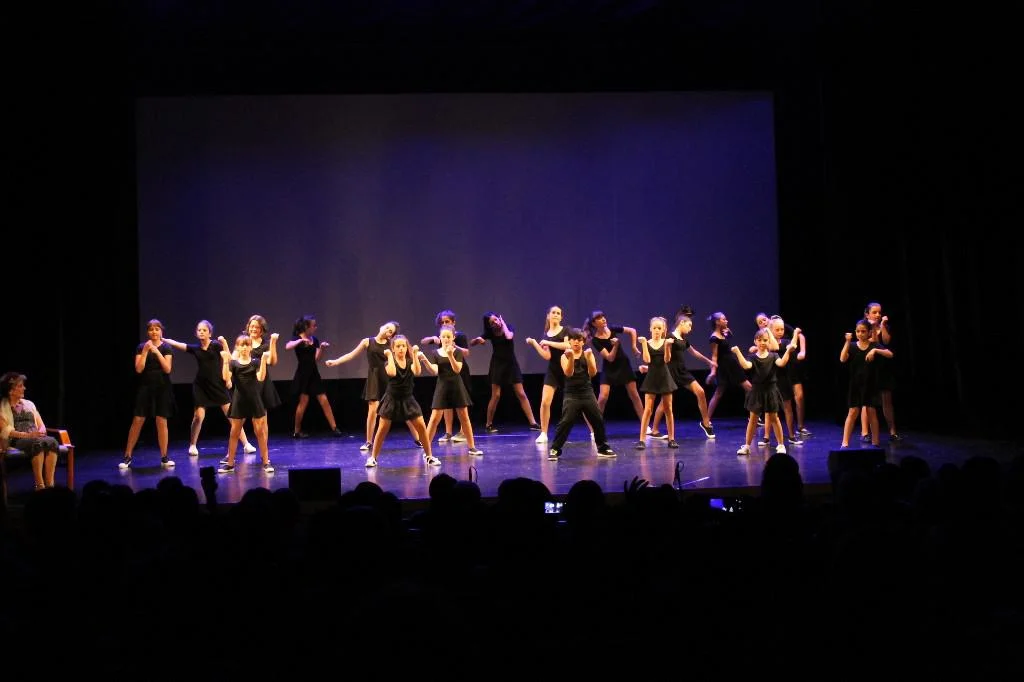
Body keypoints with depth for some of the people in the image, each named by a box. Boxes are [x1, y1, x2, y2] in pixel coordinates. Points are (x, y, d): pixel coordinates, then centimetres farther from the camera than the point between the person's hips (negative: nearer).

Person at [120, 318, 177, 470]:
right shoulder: (141, 347, 2)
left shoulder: (166, 347, 1)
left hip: (162, 388, 0)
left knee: (161, 422, 0)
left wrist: (157, 351, -16)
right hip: (145, 388, 0)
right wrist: (145, 351, -15)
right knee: (137, 421, -3)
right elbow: (139, 369, -8)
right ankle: (127, 457, 3)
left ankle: (164, 458, 9)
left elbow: (167, 369, -9)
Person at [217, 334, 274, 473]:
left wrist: (263, 361, -23)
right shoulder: (233, 363, 0)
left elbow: (261, 378, -15)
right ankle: (230, 463, 13)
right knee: (234, 433, 6)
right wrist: (225, 361, -24)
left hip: (254, 400, -1)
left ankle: (266, 462, 6)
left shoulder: (255, 362, 0)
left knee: (260, 431, 0)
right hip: (239, 401, 1)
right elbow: (226, 378, -16)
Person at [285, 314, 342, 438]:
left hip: (313, 373, 6)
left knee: (324, 401, 3)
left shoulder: (314, 339, 8)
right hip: (302, 374, -6)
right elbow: (287, 347, -28)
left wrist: (321, 348, -7)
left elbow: (316, 358, 7)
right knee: (303, 402, -4)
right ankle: (297, 431, 8)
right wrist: (301, 340, -30)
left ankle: (334, 428, 5)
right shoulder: (297, 338, -7)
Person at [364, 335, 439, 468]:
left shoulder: (410, 361, 1)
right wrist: (390, 356, -21)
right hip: (391, 399, -2)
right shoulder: (389, 361, -6)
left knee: (421, 426, -4)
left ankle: (429, 456, 6)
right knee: (382, 429, -2)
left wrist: (415, 354, -20)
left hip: (407, 399, 2)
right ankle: (373, 457, 8)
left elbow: (417, 372, -20)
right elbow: (392, 372, -28)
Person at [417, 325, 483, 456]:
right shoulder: (436, 354, 1)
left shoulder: (457, 352, -2)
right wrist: (425, 360, -27)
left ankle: (472, 447, 15)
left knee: (464, 417, 6)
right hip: (442, 387, 0)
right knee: (435, 418, -5)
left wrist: (450, 355, -27)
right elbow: (434, 371, -12)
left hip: (456, 386, 0)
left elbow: (457, 369, -14)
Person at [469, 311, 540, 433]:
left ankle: (533, 423, -1)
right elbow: (471, 343, -3)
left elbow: (509, 337, -29)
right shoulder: (489, 333, -4)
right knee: (496, 396, -4)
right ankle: (488, 424, 7)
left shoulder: (509, 328, -6)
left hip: (511, 364, 0)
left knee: (521, 394, -1)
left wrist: (503, 323, -16)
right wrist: (478, 340, -25)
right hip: (497, 365, 0)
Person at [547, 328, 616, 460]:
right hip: (571, 395, -2)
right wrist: (571, 357, -28)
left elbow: (593, 373, -7)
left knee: (598, 420, 5)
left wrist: (588, 358, -20)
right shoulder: (565, 356, 1)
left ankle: (603, 448, 19)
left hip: (587, 393, 2)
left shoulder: (588, 354, 5)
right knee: (565, 422, -11)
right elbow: (568, 373, -15)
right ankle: (555, 449, -5)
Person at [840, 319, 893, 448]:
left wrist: (875, 350, -28)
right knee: (853, 412, -3)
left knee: (871, 412, 4)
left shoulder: (874, 345, -1)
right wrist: (847, 342, -22)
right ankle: (845, 443, -3)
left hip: (871, 384, 0)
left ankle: (875, 442, 14)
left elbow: (890, 354, -15)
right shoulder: (852, 346, 0)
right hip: (856, 384, 0)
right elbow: (842, 359, -17)